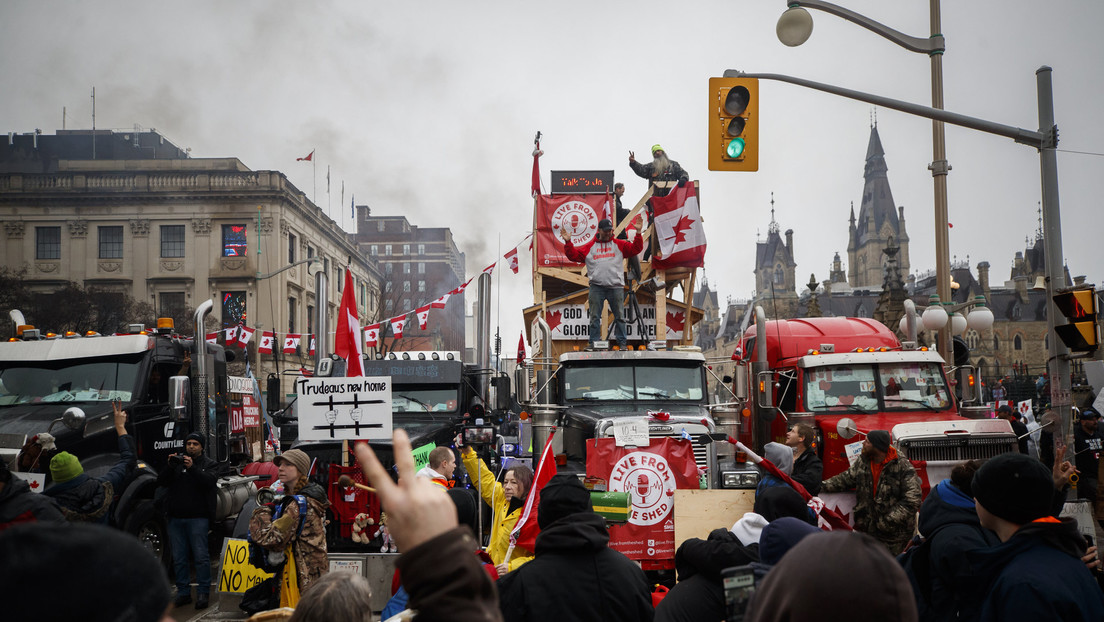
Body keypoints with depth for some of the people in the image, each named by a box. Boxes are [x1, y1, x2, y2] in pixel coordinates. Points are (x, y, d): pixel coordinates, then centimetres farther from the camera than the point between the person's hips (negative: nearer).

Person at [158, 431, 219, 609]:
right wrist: (170, 467, -14)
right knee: (179, 558, 7)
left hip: (198, 517, -4)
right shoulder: (177, 460, 15)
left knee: (201, 557, -5)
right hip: (176, 517, 4)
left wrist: (192, 468, -24)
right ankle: (183, 592, 15)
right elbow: (161, 482, 4)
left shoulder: (209, 464, 8)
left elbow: (209, 481, -13)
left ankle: (203, 593, 0)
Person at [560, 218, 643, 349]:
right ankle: (594, 343, 7)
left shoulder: (619, 245, 11)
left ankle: (622, 342, 10)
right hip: (596, 287, 0)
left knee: (619, 316, 4)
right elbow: (574, 255, 7)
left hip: (616, 286, 0)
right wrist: (568, 242, -5)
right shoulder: (589, 246, 10)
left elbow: (635, 249, 3)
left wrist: (638, 234, -8)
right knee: (595, 317, 2)